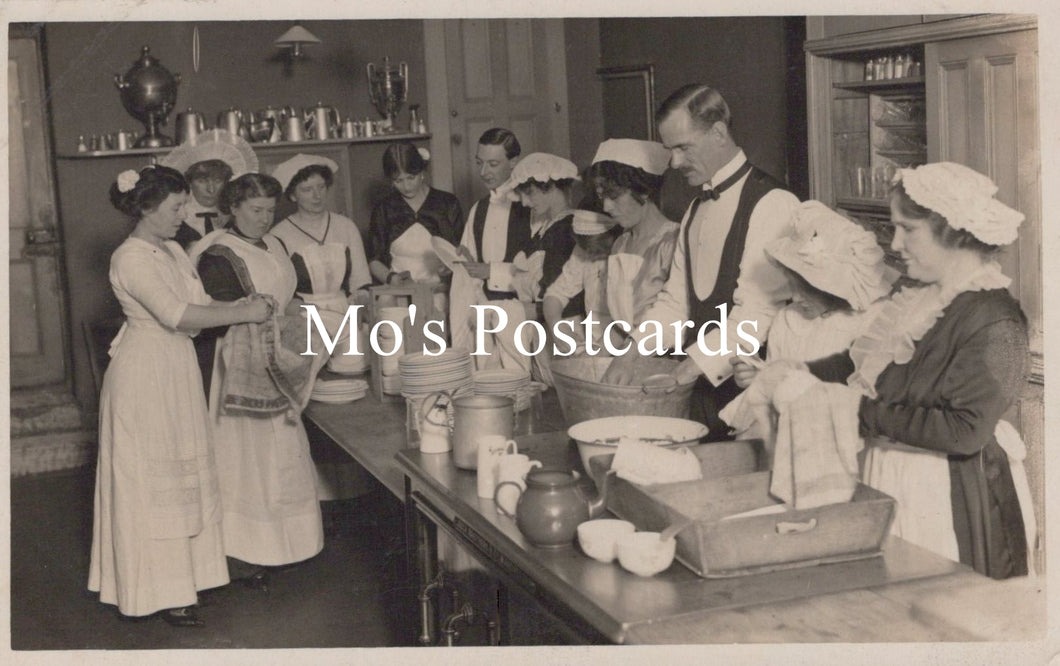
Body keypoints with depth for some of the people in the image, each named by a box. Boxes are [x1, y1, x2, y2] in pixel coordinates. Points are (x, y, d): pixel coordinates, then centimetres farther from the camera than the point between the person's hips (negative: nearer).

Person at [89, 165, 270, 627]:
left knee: (180, 476, 13)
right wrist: (243, 314, -20)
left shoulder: (172, 251, 11)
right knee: (151, 481, -1)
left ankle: (181, 575, 24)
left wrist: (240, 307, -7)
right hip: (144, 375, -8)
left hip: (177, 372, 9)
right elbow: (177, 315, -25)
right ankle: (160, 593, 7)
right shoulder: (130, 259, -17)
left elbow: (199, 306, 9)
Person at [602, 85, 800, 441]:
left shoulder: (773, 205, -13)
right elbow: (676, 299, 15)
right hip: (704, 389, 7)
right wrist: (634, 351, 1)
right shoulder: (697, 210, 15)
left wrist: (693, 367, -17)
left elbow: (757, 314, -19)